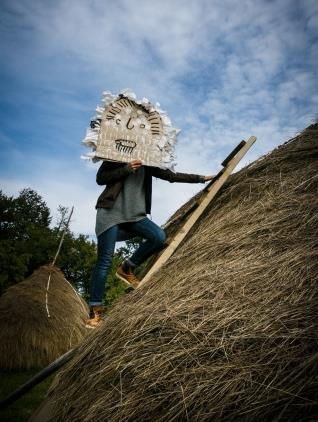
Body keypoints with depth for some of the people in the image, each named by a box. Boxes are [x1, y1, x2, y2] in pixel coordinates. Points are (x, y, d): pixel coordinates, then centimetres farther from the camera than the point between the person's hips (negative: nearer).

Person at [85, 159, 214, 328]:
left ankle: (127, 269, 0)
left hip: (135, 214, 5)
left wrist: (201, 178, 14)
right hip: (111, 213, -4)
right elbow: (100, 178, -4)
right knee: (105, 261, -9)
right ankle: (95, 310, 0)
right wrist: (126, 169, -14)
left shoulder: (147, 164, 15)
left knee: (159, 236, -20)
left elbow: (171, 175, 15)